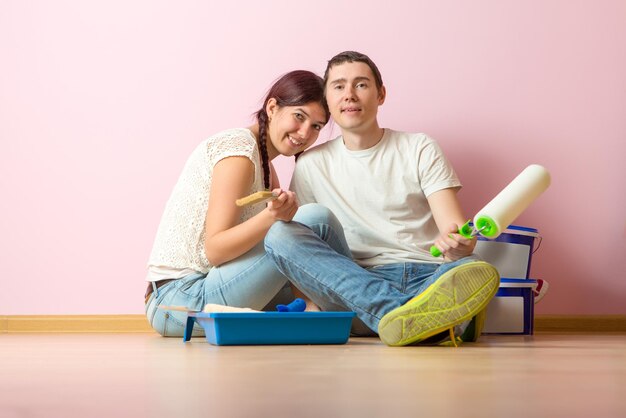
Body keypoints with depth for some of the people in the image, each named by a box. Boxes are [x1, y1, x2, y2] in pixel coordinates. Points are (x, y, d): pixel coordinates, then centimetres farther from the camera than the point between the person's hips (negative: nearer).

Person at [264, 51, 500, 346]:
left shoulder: (420, 149, 11)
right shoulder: (312, 165, 13)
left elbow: (454, 228, 0)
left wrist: (459, 244, -26)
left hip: (427, 275, -1)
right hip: (356, 284, 1)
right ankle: (404, 315, -45)